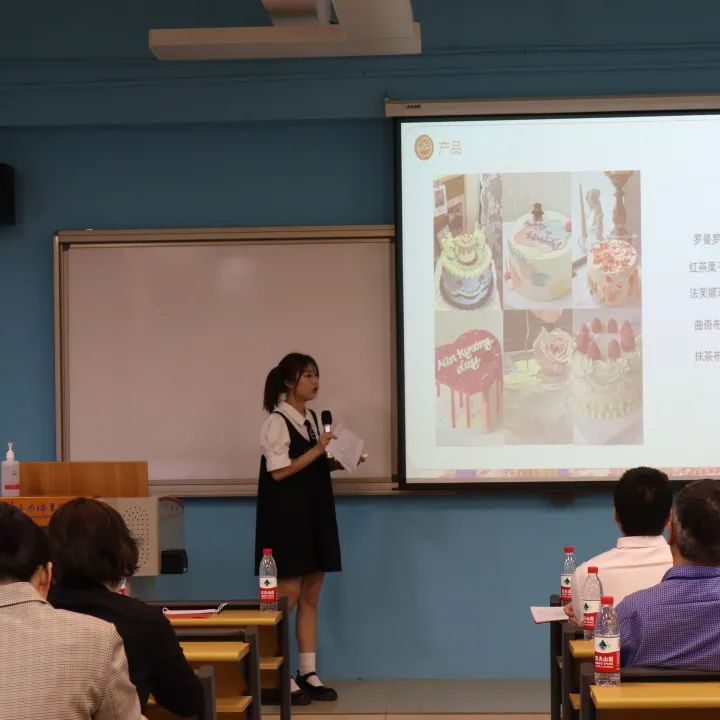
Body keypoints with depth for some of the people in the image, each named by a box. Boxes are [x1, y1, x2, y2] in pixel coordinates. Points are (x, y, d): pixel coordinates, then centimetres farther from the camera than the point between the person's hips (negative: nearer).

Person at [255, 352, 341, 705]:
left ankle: (309, 673, 14)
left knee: (310, 597, 9)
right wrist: (316, 451, -18)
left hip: (314, 514, 8)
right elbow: (280, 471, -17)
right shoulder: (277, 422, -11)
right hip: (287, 517, -8)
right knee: (286, 598, -5)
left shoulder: (312, 419, 14)